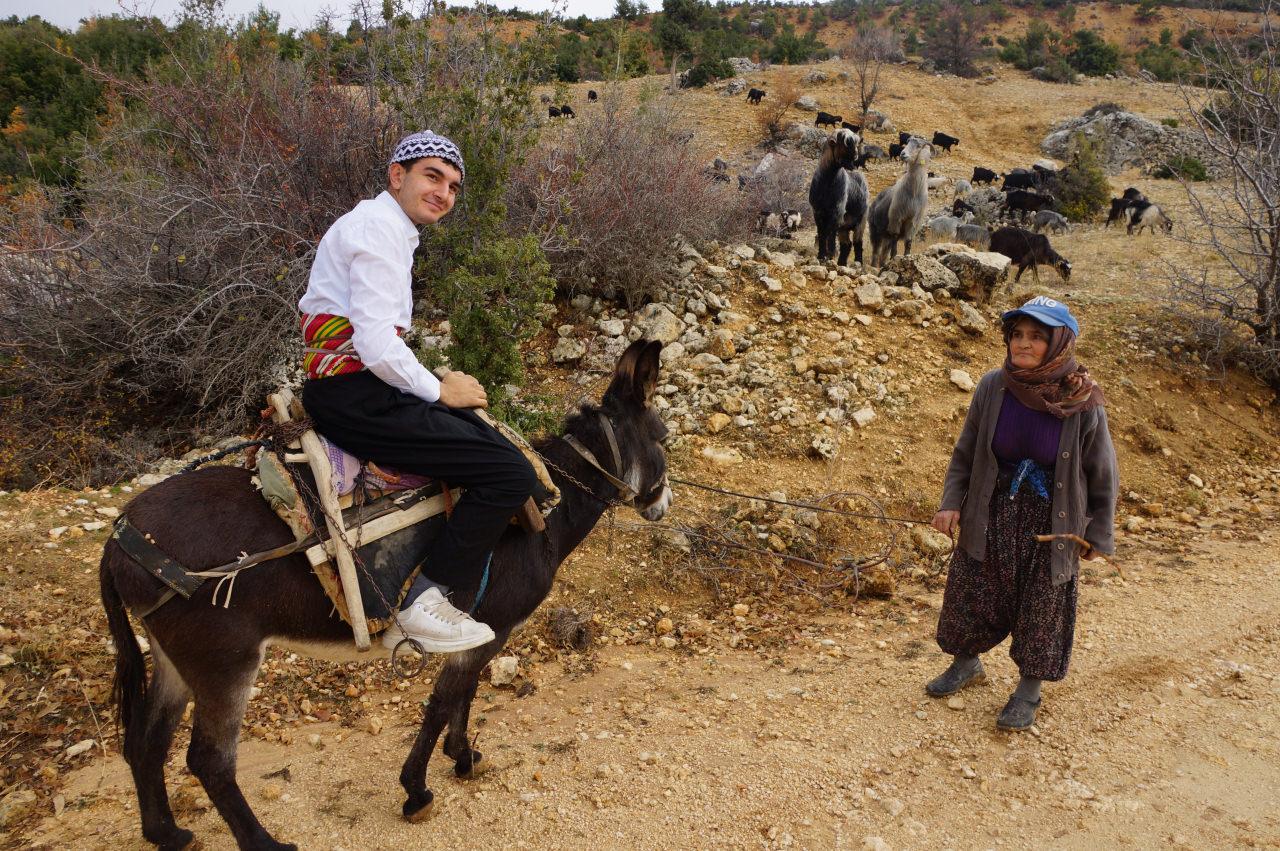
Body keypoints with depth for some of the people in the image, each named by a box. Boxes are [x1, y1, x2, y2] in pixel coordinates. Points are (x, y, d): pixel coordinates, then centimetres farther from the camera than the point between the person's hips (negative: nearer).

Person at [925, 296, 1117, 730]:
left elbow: (1102, 474, -5)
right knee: (972, 595, 15)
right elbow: (965, 452, 0)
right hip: (991, 515, 2)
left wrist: (1098, 533, -1)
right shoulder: (993, 387, -11)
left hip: (1051, 524, -2)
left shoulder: (1083, 403, -17)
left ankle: (1029, 690, 32)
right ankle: (967, 663, 41)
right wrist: (951, 502, -7)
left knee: (1043, 608, 11)